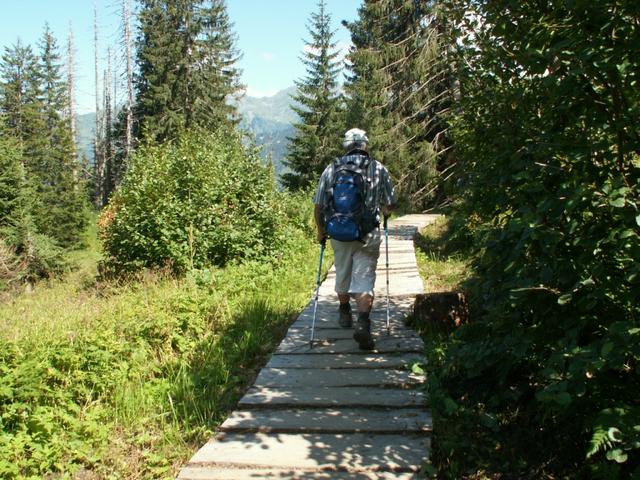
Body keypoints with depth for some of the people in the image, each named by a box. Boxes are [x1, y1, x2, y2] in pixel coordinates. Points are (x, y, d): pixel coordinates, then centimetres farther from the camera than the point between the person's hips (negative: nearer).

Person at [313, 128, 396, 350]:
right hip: (368, 235, -2)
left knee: (342, 274, 21)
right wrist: (383, 211, 27)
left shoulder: (331, 169, 3)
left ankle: (344, 313, 42)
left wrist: (320, 230, 15)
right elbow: (391, 204, 4)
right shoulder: (378, 169, 0)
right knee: (364, 279, 0)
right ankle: (363, 322, -18)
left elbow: (318, 205, 1)